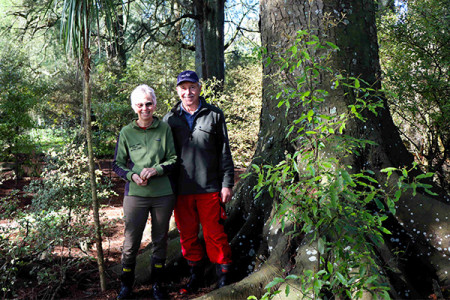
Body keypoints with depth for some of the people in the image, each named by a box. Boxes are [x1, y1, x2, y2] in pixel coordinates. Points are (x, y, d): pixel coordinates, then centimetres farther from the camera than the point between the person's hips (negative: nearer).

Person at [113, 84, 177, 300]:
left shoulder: (164, 129, 0)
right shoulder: (126, 132, 0)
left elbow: (173, 159, 2)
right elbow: (117, 164, 5)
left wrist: (156, 169, -15)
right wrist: (132, 175, -14)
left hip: (163, 194, 1)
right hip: (135, 194, -1)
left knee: (160, 240, 13)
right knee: (131, 242, 2)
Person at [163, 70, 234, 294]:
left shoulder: (214, 115, 3)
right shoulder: (170, 119, 7)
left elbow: (224, 153, 3)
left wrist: (227, 183, -2)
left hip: (209, 188, -2)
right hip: (181, 190, 3)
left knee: (214, 234, 2)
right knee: (187, 236, 12)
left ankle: (223, 278, 18)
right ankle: (195, 276, 30)